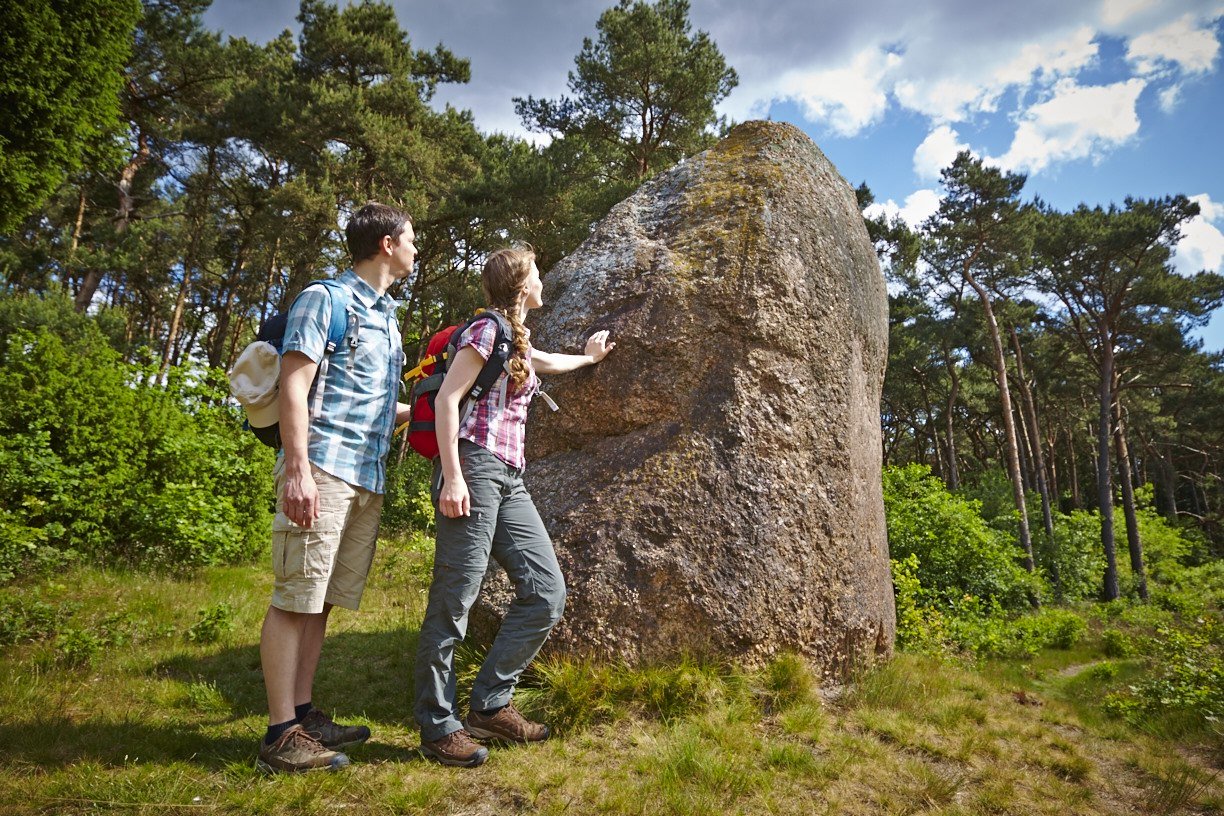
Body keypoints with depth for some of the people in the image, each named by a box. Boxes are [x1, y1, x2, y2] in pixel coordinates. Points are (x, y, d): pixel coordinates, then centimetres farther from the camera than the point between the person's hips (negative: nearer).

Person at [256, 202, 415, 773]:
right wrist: (298, 469, -20)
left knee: (322, 600, 11)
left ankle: (302, 714, 19)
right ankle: (281, 734, 2)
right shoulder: (325, 299, -2)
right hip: (324, 468, -8)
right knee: (295, 597, -4)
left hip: (368, 479, 8)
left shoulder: (386, 317, 23)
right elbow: (294, 387, -11)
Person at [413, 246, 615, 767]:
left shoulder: (518, 342, 24)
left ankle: (490, 705, 13)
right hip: (473, 465, -9)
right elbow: (447, 398, -10)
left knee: (546, 592, 2)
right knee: (455, 599, -5)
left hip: (509, 479, 9)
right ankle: (438, 727, 8)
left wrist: (589, 357, 65)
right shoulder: (487, 330, -2)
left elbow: (549, 362, 47)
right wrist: (452, 476, -19)